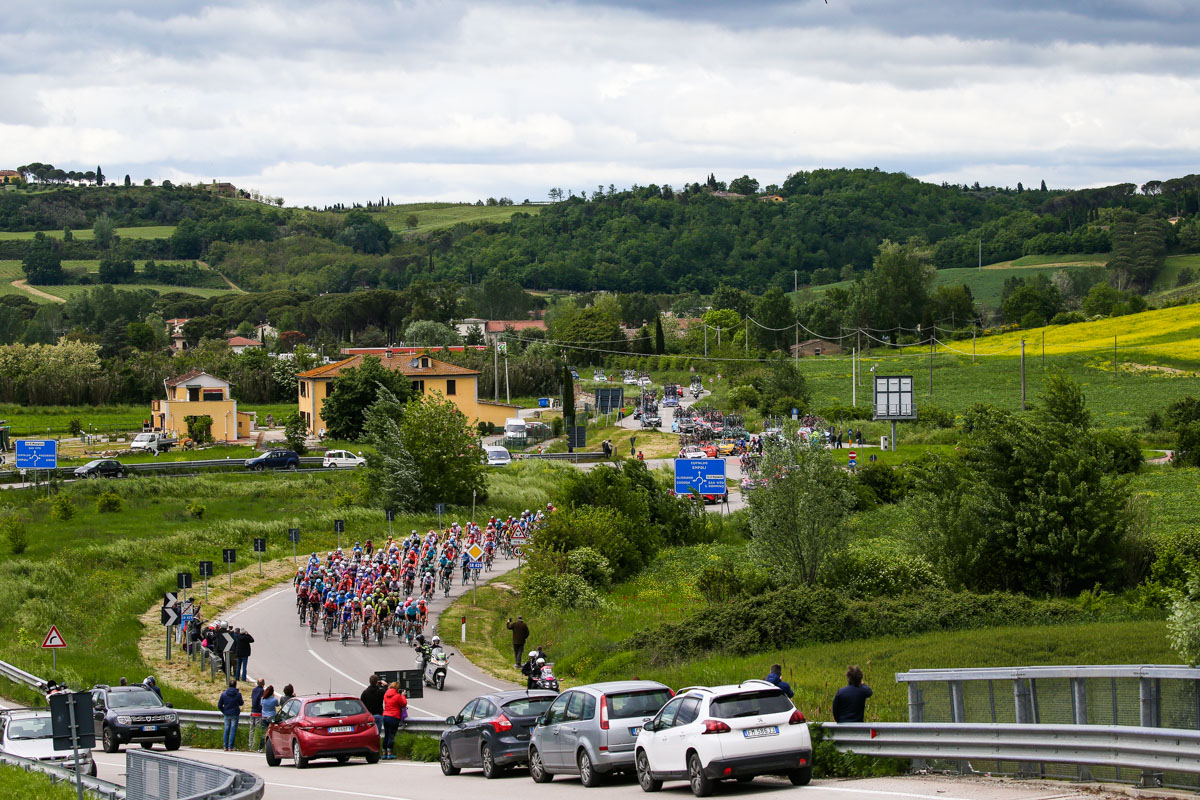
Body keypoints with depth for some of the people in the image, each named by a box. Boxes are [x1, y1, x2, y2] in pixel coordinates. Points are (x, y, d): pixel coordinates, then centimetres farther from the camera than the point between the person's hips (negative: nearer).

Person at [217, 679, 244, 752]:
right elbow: (241, 703, 6)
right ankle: (230, 747, -3)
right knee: (233, 730, 1)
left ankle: (225, 747, 9)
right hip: (235, 715, -2)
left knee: (226, 730, 10)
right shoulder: (238, 694, -9)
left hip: (227, 715, 2)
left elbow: (219, 705, -1)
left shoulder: (224, 694, -3)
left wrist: (224, 712, 13)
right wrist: (243, 702, 28)